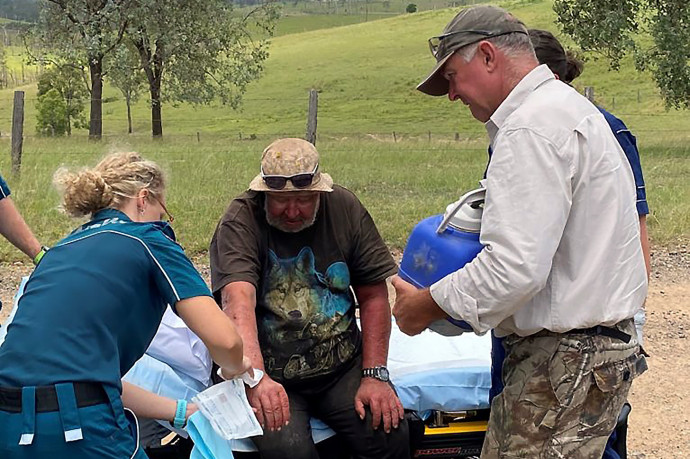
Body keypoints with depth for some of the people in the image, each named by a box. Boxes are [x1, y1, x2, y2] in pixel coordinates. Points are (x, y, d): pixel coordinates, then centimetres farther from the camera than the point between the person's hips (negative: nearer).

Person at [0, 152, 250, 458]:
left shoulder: (62, 249, 23)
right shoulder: (148, 240, 5)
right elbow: (224, 340, -5)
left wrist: (183, 412, 28)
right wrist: (235, 368, 18)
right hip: (76, 428, -7)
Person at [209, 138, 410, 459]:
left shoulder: (344, 207, 0)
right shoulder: (241, 220, -13)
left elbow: (374, 296, 3)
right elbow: (238, 301, -29)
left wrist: (375, 375, -6)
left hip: (342, 367, 3)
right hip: (272, 376, -3)